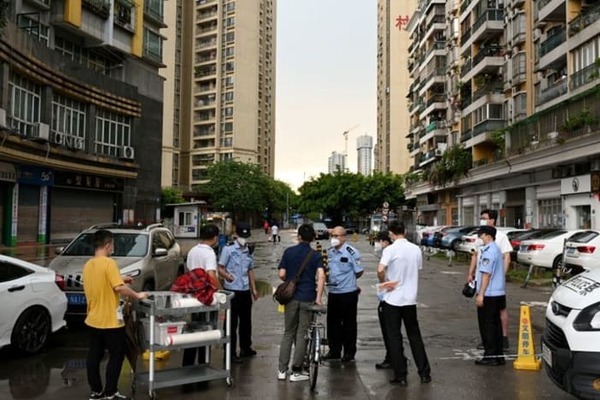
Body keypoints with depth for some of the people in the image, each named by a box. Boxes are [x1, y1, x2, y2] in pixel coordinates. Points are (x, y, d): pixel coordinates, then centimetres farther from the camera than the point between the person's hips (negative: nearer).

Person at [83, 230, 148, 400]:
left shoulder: (88, 265, 7)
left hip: (93, 319, 8)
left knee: (94, 356, 13)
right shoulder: (108, 263, -17)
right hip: (110, 320, -8)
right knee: (116, 355, 6)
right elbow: (119, 288, -24)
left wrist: (121, 280, 18)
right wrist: (137, 295, -11)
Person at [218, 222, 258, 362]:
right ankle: (231, 352, 8)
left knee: (246, 320, 15)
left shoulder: (248, 251, 12)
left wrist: (254, 289, 15)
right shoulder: (228, 249, -7)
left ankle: (245, 348, 30)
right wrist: (226, 275, -32)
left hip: (245, 291, 6)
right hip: (232, 291, -6)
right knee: (232, 322, 0)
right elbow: (220, 268, -10)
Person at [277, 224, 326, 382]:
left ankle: (282, 370, 14)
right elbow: (321, 276, -17)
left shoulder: (289, 252, 1)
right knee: (302, 334, 6)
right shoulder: (315, 255, -3)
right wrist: (318, 298, -15)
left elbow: (281, 274, -2)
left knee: (288, 333, 13)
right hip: (308, 298, -1)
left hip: (291, 297, 2)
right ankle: (296, 371, 10)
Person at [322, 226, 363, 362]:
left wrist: (348, 280, 0)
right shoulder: (330, 251, 7)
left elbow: (359, 272, -9)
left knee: (349, 324, 6)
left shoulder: (351, 252, -13)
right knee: (332, 322, 13)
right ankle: (334, 350, 26)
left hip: (348, 293, -6)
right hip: (333, 292, 6)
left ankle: (349, 352, 18)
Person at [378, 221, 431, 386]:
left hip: (393, 299, -4)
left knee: (394, 337, 5)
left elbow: (380, 269, -28)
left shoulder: (390, 249, -14)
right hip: (410, 298, 5)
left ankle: (400, 375, 9)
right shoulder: (416, 249, 2)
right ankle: (424, 373, 20)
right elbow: (418, 270, 11)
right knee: (415, 335, 16)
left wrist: (383, 283, -10)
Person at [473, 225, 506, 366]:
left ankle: (490, 356, 3)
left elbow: (486, 274, -22)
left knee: (487, 325, -2)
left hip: (488, 294, -10)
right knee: (495, 324, 13)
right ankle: (498, 355, 18)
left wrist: (481, 294, -20)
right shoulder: (496, 249, 14)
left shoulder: (488, 251, -18)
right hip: (498, 293, 10)